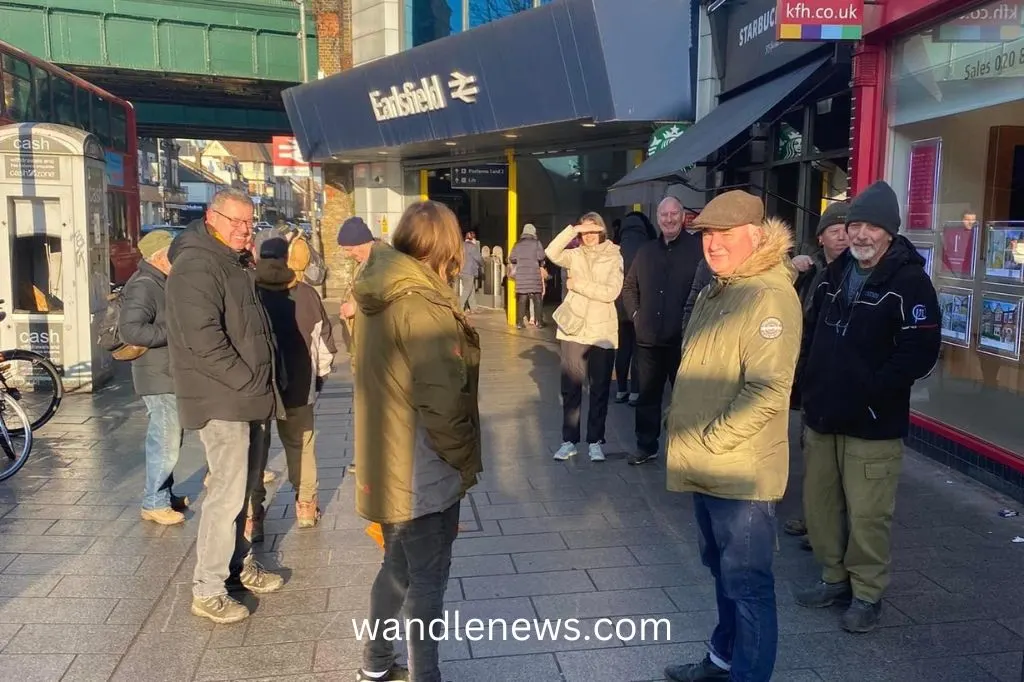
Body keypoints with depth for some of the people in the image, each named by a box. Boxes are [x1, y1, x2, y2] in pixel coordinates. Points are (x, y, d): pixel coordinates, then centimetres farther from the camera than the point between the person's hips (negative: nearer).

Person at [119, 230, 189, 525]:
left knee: (169, 438, 19)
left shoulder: (162, 283, 14)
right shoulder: (144, 287, -18)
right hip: (159, 377, -10)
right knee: (166, 442, -5)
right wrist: (174, 331, -26)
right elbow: (130, 329, -29)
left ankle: (164, 493, 31)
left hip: (172, 374, 10)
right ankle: (155, 503, 7)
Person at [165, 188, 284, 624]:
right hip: (222, 399, -10)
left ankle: (239, 564, 32)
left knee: (245, 485, 18)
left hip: (248, 396, 10)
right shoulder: (197, 265, -15)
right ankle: (207, 591, 6)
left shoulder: (235, 264, 16)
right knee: (228, 492, -6)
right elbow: (203, 339, -24)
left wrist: (260, 386, 11)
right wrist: (250, 383, -17)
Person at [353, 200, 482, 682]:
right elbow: (443, 403, -25)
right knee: (427, 580, 7)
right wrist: (465, 461, -10)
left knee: (398, 566, 24)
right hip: (422, 470, -9)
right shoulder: (423, 305, -21)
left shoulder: (379, 295, 5)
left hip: (388, 462, 9)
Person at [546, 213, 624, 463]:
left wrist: (578, 285, -11)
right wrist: (574, 230, -17)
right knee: (570, 388, 6)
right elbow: (552, 253, -14)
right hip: (574, 330, 2)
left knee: (599, 389, 6)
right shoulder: (574, 255, 6)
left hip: (602, 333, -2)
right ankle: (569, 440, 15)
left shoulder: (614, 258, 1)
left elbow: (611, 292, -12)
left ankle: (595, 440, 17)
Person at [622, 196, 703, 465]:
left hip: (682, 339, -5)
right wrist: (635, 314, 11)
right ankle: (646, 445, 27)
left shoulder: (697, 248, -7)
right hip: (648, 338, 5)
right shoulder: (646, 251, 12)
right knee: (648, 396, 14)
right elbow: (629, 287, 23)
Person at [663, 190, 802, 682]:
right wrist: (683, 430, 12)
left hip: (740, 470, -9)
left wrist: (709, 441, -20)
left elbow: (767, 391, -24)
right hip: (706, 467, 9)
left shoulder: (770, 296, -17)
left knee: (746, 581, 3)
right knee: (722, 569, 23)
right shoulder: (714, 292, 12)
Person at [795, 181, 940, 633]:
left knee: (867, 514, 0)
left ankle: (867, 594, 19)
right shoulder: (835, 274, 12)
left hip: (873, 425, -7)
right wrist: (807, 384, 8)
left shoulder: (910, 282, -10)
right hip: (821, 417, 7)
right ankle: (834, 578, 32)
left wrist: (870, 390, -21)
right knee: (819, 504, 14)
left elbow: (920, 352, -17)